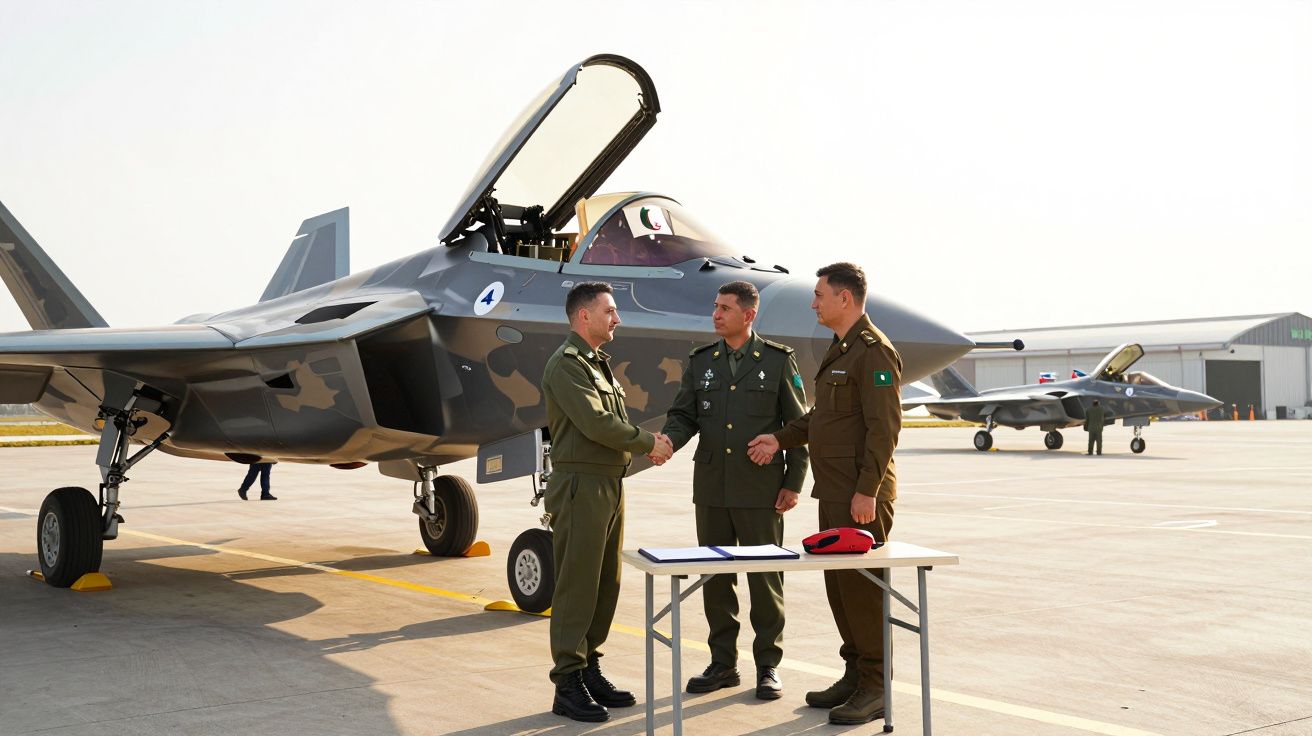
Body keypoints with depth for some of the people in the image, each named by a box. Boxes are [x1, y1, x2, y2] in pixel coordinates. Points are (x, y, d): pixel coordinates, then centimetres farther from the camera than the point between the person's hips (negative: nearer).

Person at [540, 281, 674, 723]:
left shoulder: (599, 363, 19)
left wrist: (648, 440, 0)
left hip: (610, 485, 10)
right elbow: (596, 422, -21)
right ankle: (568, 687, 0)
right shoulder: (567, 364, -12)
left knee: (605, 584, 13)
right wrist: (647, 443, -10)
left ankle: (589, 670, 22)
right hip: (580, 487, -9)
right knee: (577, 587, -6)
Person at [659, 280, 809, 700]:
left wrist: (793, 483, -5)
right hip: (711, 488, 4)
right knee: (715, 578, 9)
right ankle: (723, 663, 21)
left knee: (765, 578, 3)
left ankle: (768, 666, 14)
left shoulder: (778, 361, -1)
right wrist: (668, 440, -14)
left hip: (760, 491, -4)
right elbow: (684, 414, 9)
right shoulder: (700, 362, 9)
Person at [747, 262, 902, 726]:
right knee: (838, 583, 14)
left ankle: (875, 688, 4)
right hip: (833, 493, 10)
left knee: (862, 586, -5)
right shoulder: (840, 349, 17)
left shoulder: (874, 351, -13)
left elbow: (884, 427, -19)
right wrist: (781, 439, 11)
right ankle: (855, 674, 24)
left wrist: (866, 491, -22)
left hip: (861, 497, -10)